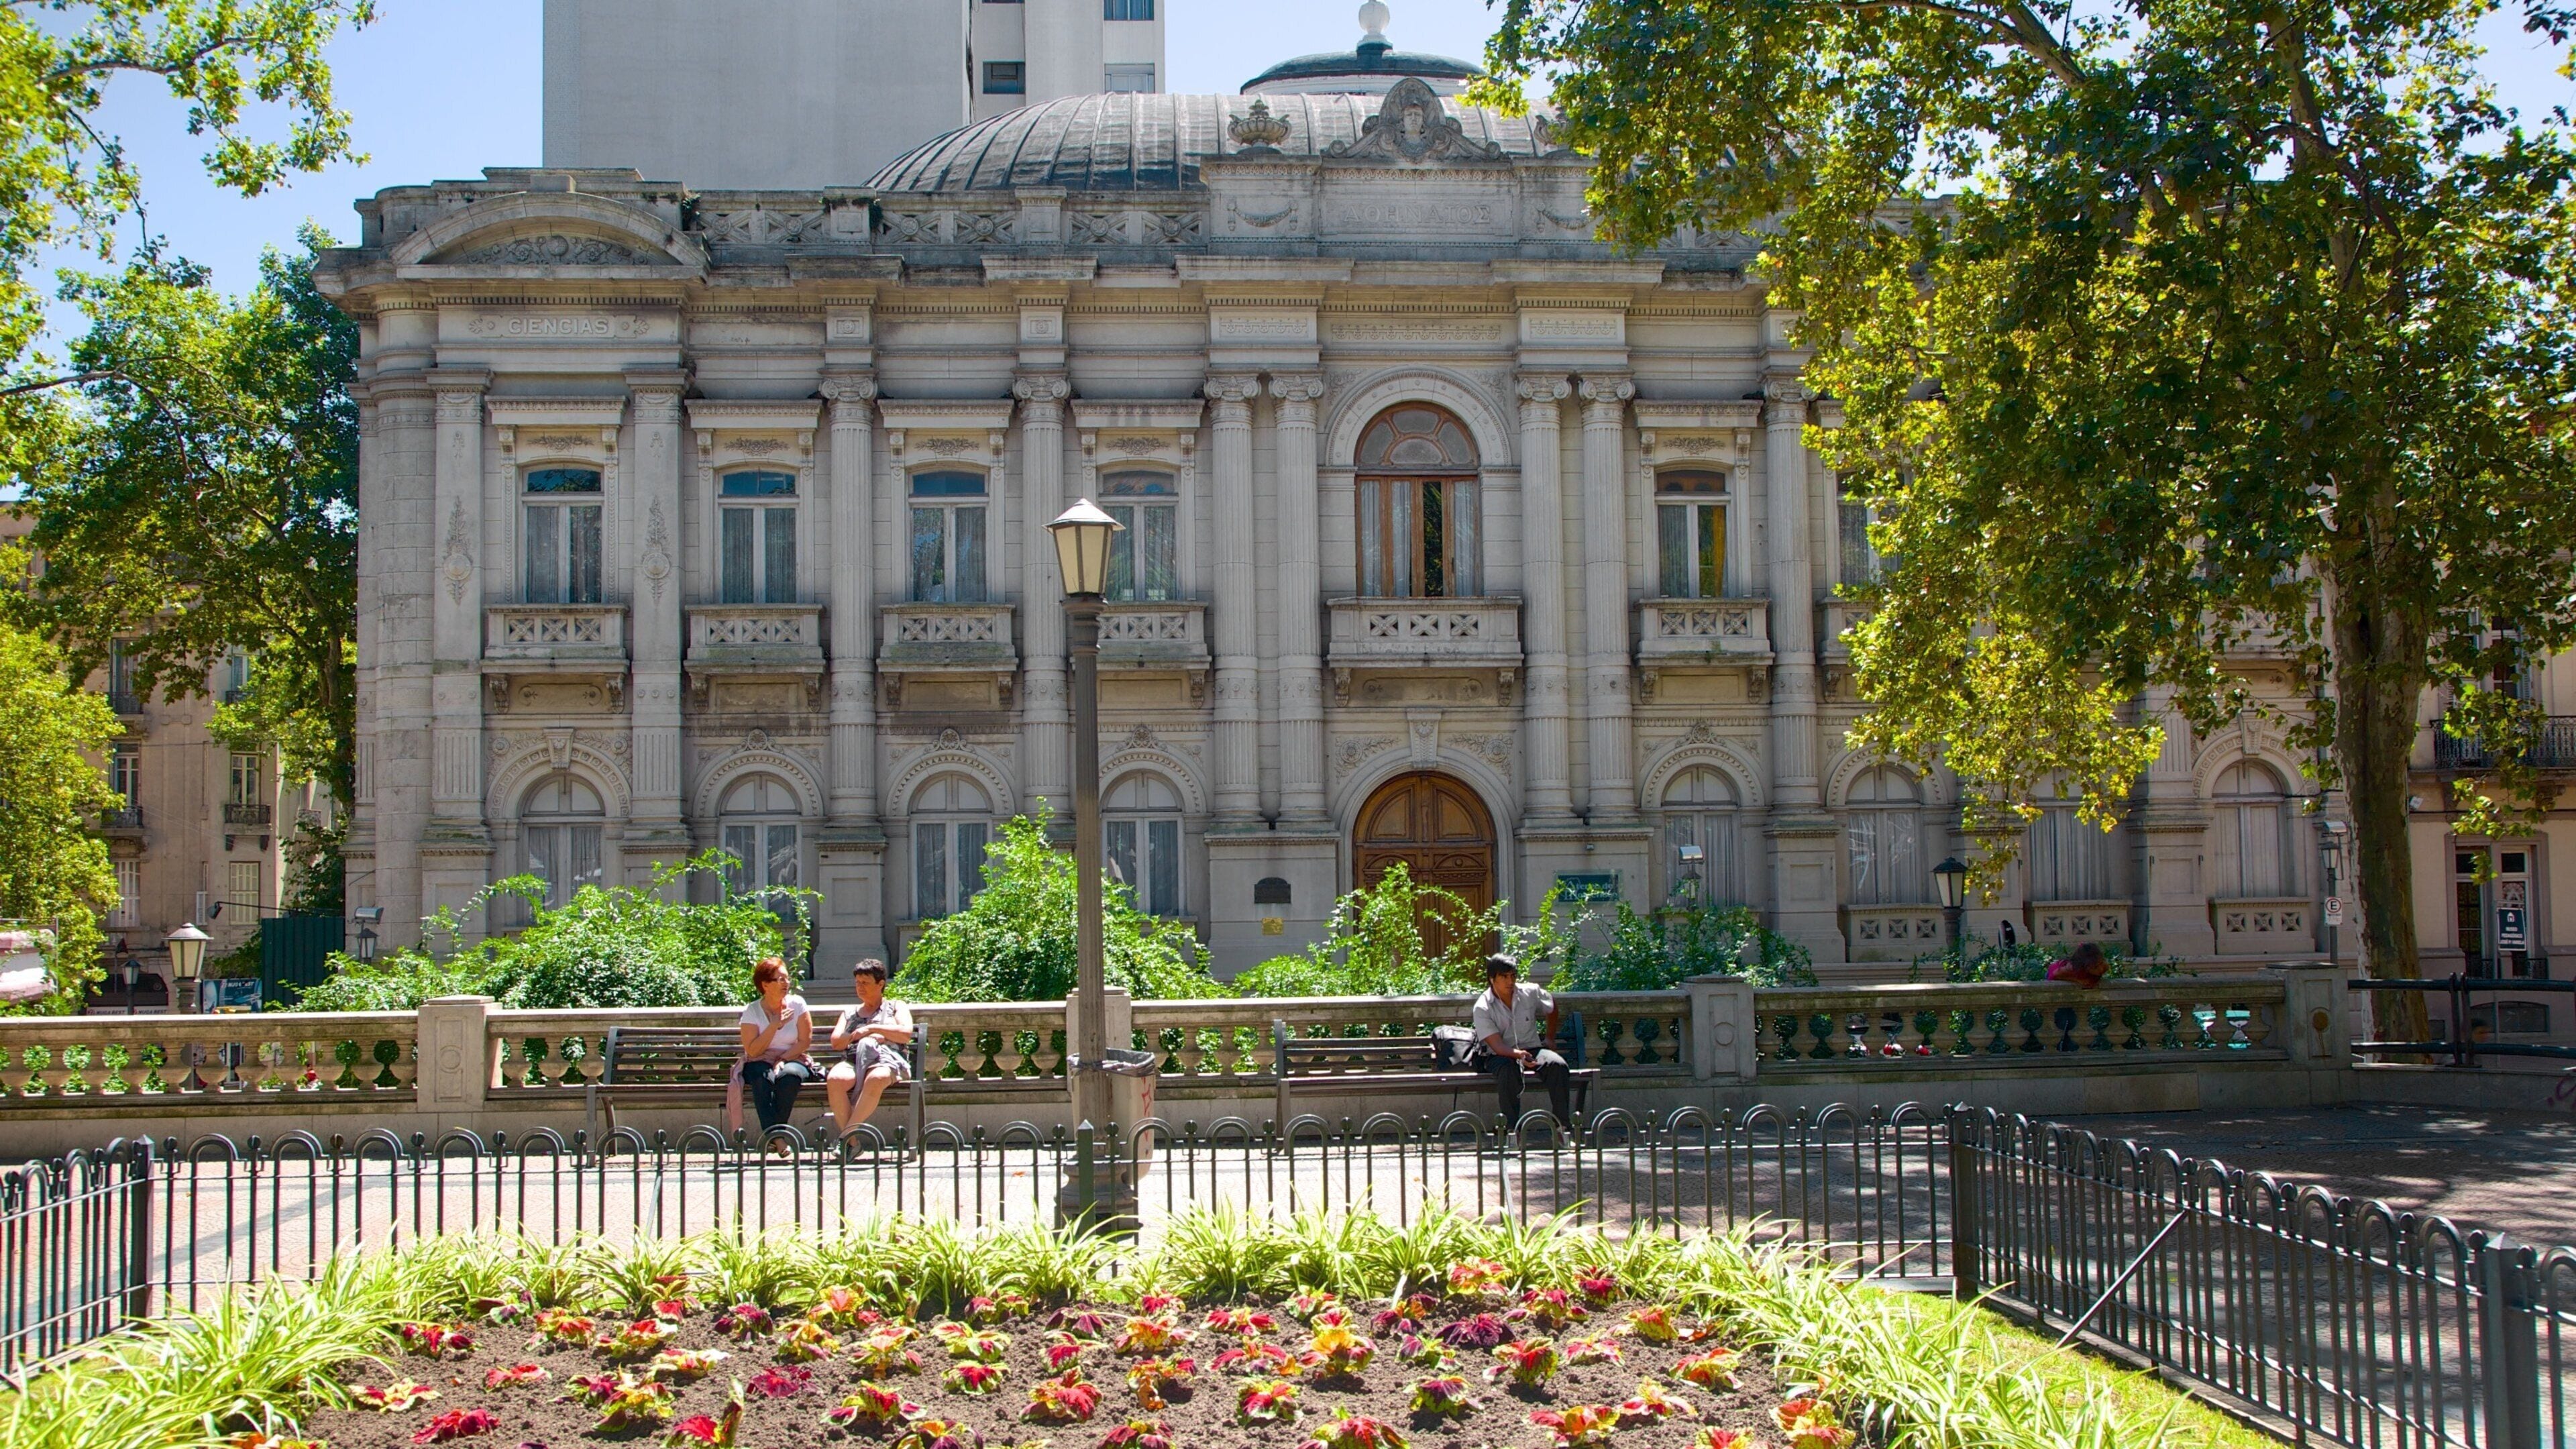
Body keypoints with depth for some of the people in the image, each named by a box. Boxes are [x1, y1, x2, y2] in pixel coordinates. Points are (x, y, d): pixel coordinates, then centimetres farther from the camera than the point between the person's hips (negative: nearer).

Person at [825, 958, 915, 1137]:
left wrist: (872, 1029, 1)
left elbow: (906, 1034, 4)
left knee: (876, 1079, -42)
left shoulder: (896, 1007, 24)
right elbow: (836, 1043, 16)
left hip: (888, 1060, -3)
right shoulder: (850, 1013, 33)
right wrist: (857, 1035, -1)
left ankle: (848, 1133, -38)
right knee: (835, 1079, -36)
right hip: (854, 1060, 3)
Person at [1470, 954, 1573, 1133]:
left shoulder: (1530, 993, -1)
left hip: (1532, 1049, 3)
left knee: (1558, 1065, -27)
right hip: (1499, 1055, -3)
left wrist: (1550, 1037, 21)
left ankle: (1563, 1125, -22)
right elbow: (1497, 1045, -21)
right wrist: (1517, 1054, -40)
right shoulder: (1483, 1007, -12)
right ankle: (1512, 1128, -33)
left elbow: (1552, 1007, 23)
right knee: (1508, 1070, -39)